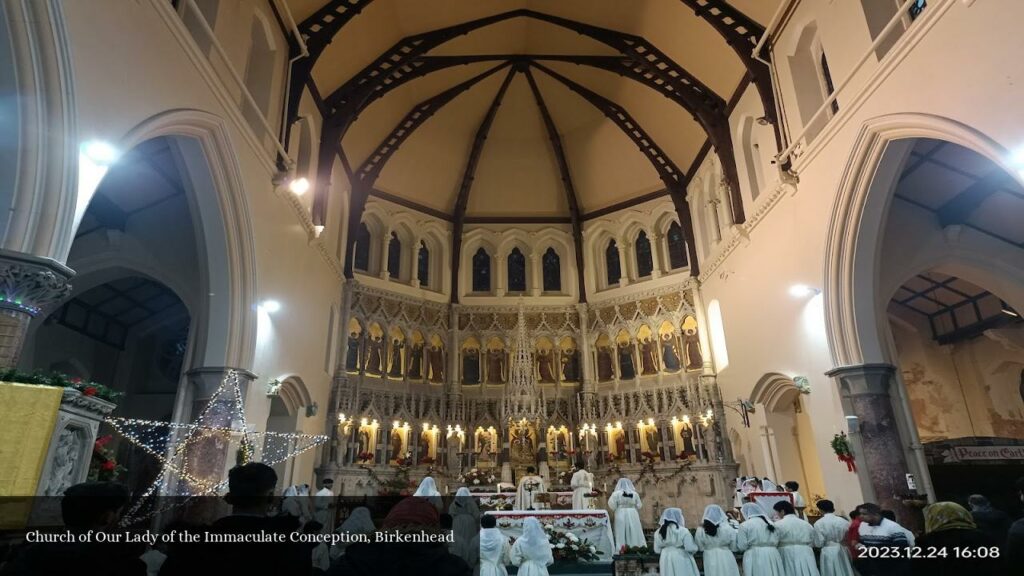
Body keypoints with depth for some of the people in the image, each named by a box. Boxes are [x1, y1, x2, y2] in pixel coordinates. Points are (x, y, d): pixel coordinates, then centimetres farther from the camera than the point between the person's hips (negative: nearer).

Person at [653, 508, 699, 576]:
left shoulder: (658, 532, 0)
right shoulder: (683, 531, -14)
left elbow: (657, 550, 6)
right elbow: (691, 548, -15)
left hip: (666, 561, 4)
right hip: (681, 561, -4)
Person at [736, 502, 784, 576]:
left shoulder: (745, 525, -3)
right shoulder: (771, 524, 15)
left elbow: (741, 546, -5)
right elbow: (777, 543, 15)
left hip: (754, 557, -5)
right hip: (773, 555, 5)